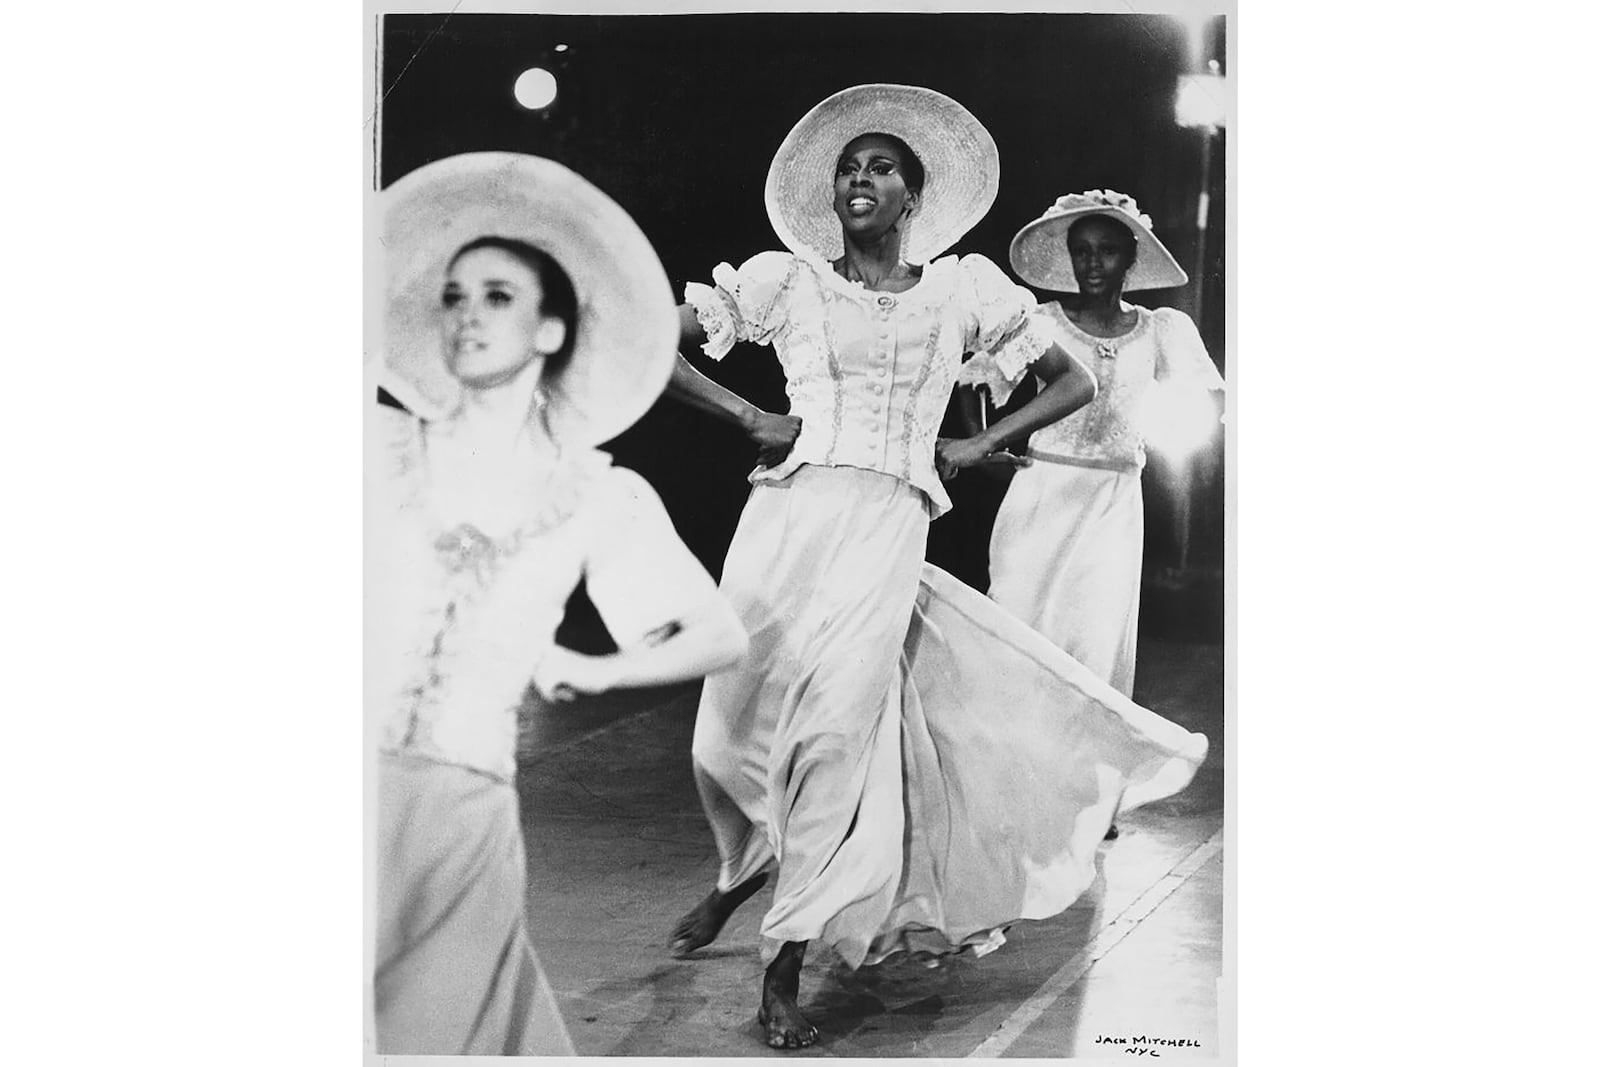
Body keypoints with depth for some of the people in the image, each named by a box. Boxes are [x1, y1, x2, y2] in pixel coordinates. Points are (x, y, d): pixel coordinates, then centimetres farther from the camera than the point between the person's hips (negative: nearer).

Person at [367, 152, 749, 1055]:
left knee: (427, 1031, 7)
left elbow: (722, 637, 9)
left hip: (459, 805, 0)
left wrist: (591, 670, 2)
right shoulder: (385, 443, 8)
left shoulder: (601, 495, 7)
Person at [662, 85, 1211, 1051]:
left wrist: (978, 447, 7)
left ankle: (785, 967, 2)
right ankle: (742, 873, 33)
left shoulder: (962, 287, 13)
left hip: (887, 530, 0)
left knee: (836, 727, -10)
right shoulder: (788, 278, 10)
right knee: (742, 724, -1)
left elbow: (1076, 381, 18)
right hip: (788, 518, 1)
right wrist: (751, 418, 1)